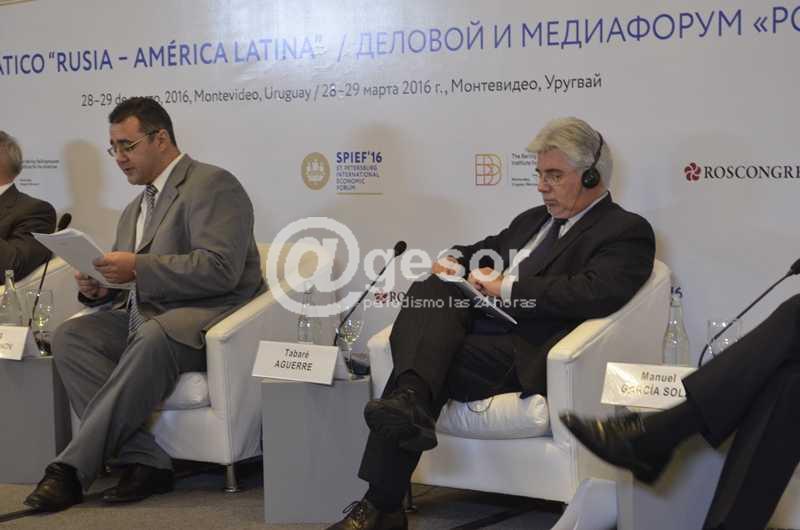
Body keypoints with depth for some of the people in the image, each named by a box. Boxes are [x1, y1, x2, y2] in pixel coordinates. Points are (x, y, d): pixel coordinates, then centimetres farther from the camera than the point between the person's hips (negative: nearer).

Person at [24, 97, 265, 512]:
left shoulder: (212, 184, -4)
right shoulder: (135, 210, 23)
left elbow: (219, 269, -18)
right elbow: (130, 287, 27)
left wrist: (138, 268, -20)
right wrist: (100, 288, 3)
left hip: (204, 320, -8)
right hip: (143, 319, 8)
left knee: (152, 339, -38)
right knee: (69, 336, -16)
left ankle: (72, 469, -32)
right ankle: (143, 460, -25)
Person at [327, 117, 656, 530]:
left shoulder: (627, 232, 2)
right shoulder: (533, 220, 28)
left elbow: (594, 294, -15)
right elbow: (481, 251, 35)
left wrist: (507, 288, -14)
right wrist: (454, 260, 10)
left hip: (525, 353, -7)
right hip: (472, 327, 7)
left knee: (421, 367, -27)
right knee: (431, 288, -23)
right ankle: (410, 401, -38)